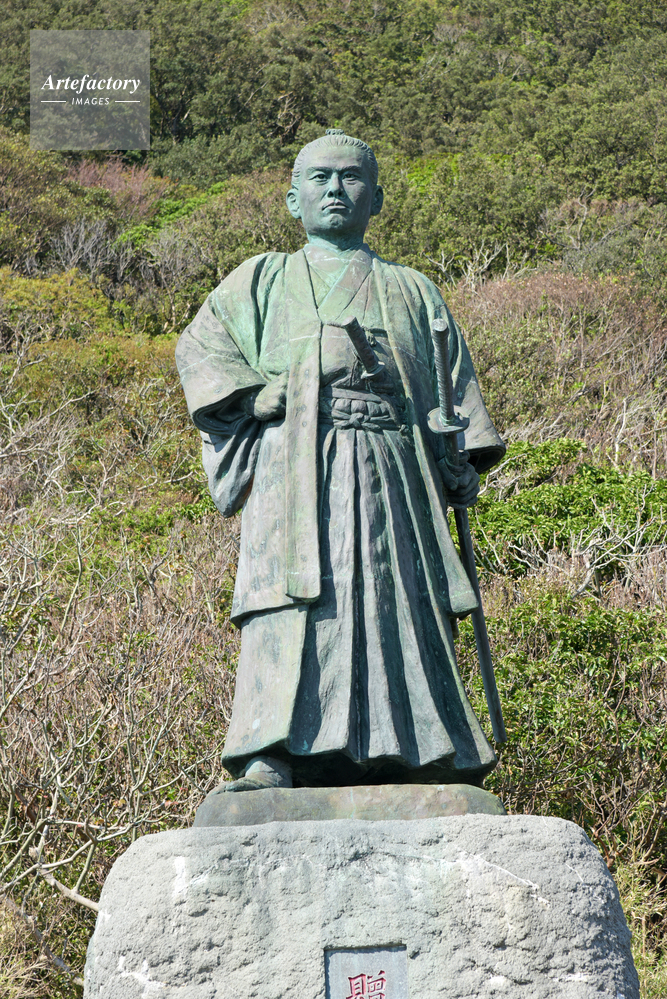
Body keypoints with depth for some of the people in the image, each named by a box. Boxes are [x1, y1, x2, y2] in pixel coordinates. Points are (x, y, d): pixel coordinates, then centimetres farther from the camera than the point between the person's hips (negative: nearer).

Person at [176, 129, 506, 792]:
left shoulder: (412, 290, 26)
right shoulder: (264, 279, 23)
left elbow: (454, 384, 21)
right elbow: (200, 346, 11)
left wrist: (462, 466, 6)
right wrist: (258, 395, -6)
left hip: (391, 476, 2)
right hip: (297, 468, -2)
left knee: (399, 609, -6)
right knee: (298, 602, -18)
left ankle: (419, 761, -4)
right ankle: (272, 758, -26)